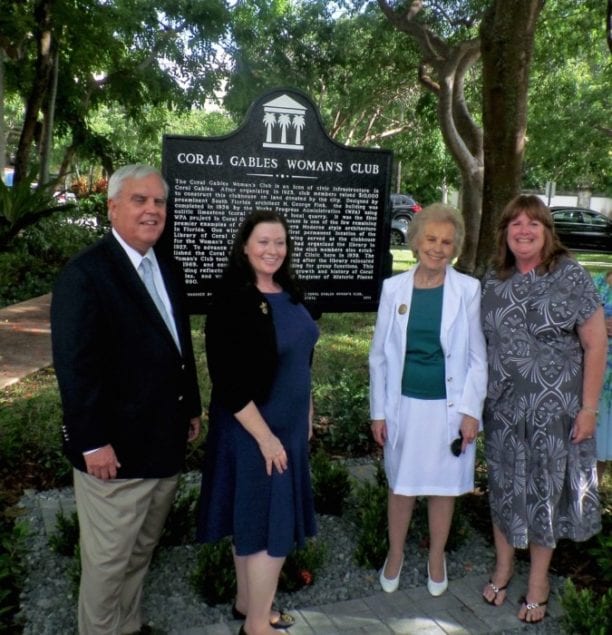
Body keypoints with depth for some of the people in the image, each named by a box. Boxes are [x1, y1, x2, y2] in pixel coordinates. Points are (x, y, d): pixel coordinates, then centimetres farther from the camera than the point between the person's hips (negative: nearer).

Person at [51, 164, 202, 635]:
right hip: (116, 452, -7)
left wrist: (191, 408, 13)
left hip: (166, 444, 8)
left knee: (142, 550, 22)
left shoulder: (169, 271, 9)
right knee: (108, 558, 9)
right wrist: (93, 442, -21)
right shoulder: (85, 273, -15)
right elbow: (75, 365, -20)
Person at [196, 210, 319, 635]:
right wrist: (264, 435, -20)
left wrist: (307, 411, 15)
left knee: (255, 519, 19)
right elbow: (228, 381, -22)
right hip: (251, 428, -7)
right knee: (270, 523, 2)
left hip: (289, 423, 8)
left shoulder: (289, 293, 4)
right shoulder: (232, 300, -19)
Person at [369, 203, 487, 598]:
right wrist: (378, 411, 1)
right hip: (404, 404, 1)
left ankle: (436, 558, 36)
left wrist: (470, 410, -7)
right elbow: (380, 354, 1)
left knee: (443, 487, 14)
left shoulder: (468, 289, -6)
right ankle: (395, 554, 36)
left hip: (449, 407, -1)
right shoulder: (394, 288, -3)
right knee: (401, 486, 14)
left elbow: (477, 357, -2)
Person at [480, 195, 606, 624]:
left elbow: (596, 344, -8)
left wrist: (588, 407, -10)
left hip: (554, 407, -3)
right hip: (503, 406, 3)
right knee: (505, 484, 14)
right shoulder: (493, 281, 2)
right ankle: (504, 565, 35)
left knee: (545, 487, 9)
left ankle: (539, 580, 28)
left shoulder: (570, 276, -9)